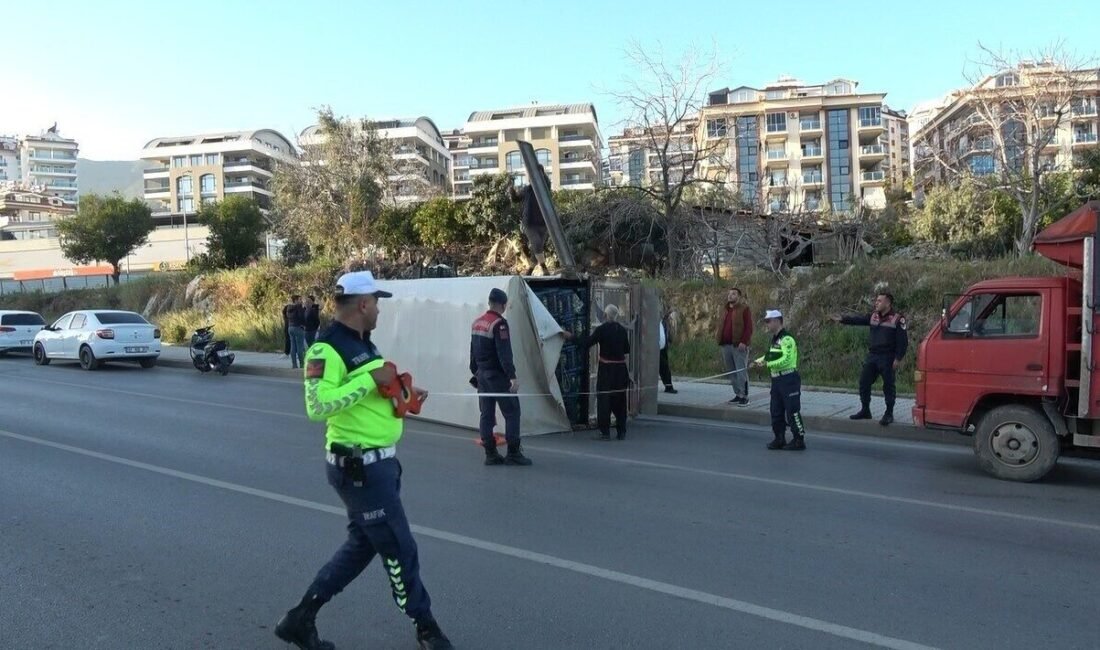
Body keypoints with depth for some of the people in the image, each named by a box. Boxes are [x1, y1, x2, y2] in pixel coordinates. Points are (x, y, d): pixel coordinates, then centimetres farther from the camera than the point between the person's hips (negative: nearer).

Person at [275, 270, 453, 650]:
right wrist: (371, 379, -26)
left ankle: (300, 618, 29)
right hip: (359, 467, -10)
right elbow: (318, 406, -29)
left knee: (363, 544, 19)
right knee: (399, 548, 3)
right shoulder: (328, 348, -18)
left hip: (378, 462, 10)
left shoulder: (363, 344, 13)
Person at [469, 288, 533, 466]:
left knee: (486, 414, 9)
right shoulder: (499, 324, -15)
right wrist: (512, 377, -24)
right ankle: (513, 454, -3)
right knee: (512, 412, -3)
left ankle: (490, 454, 12)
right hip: (497, 376, -9)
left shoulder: (477, 323, 11)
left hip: (482, 375, 9)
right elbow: (504, 353, -23)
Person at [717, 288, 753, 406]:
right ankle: (738, 395, 17)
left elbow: (749, 327, -10)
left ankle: (744, 396, -3)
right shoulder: (726, 310, 20)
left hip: (739, 345, -7)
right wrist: (720, 341, 14)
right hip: (726, 345, 7)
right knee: (731, 372, 9)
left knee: (741, 372, -7)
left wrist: (744, 342, -19)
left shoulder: (744, 309, -2)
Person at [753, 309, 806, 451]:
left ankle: (799, 440, 4)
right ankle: (780, 439, 21)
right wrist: (759, 361, 8)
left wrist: (767, 364, -25)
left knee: (792, 411, -4)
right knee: (776, 411, 12)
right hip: (776, 380, 10)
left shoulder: (787, 339, -16)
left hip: (789, 379, -10)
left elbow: (785, 359, -26)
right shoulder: (775, 339, 15)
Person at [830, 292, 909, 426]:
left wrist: (898, 359, -15)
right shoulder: (873, 316, 10)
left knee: (888, 386, 0)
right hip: (872, 356, 7)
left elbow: (903, 341, -11)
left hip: (887, 358, -6)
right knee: (864, 382, 9)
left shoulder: (898, 319, -9)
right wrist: (842, 319, -12)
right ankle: (865, 410, 21)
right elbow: (858, 320, 2)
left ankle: (889, 414, 11)